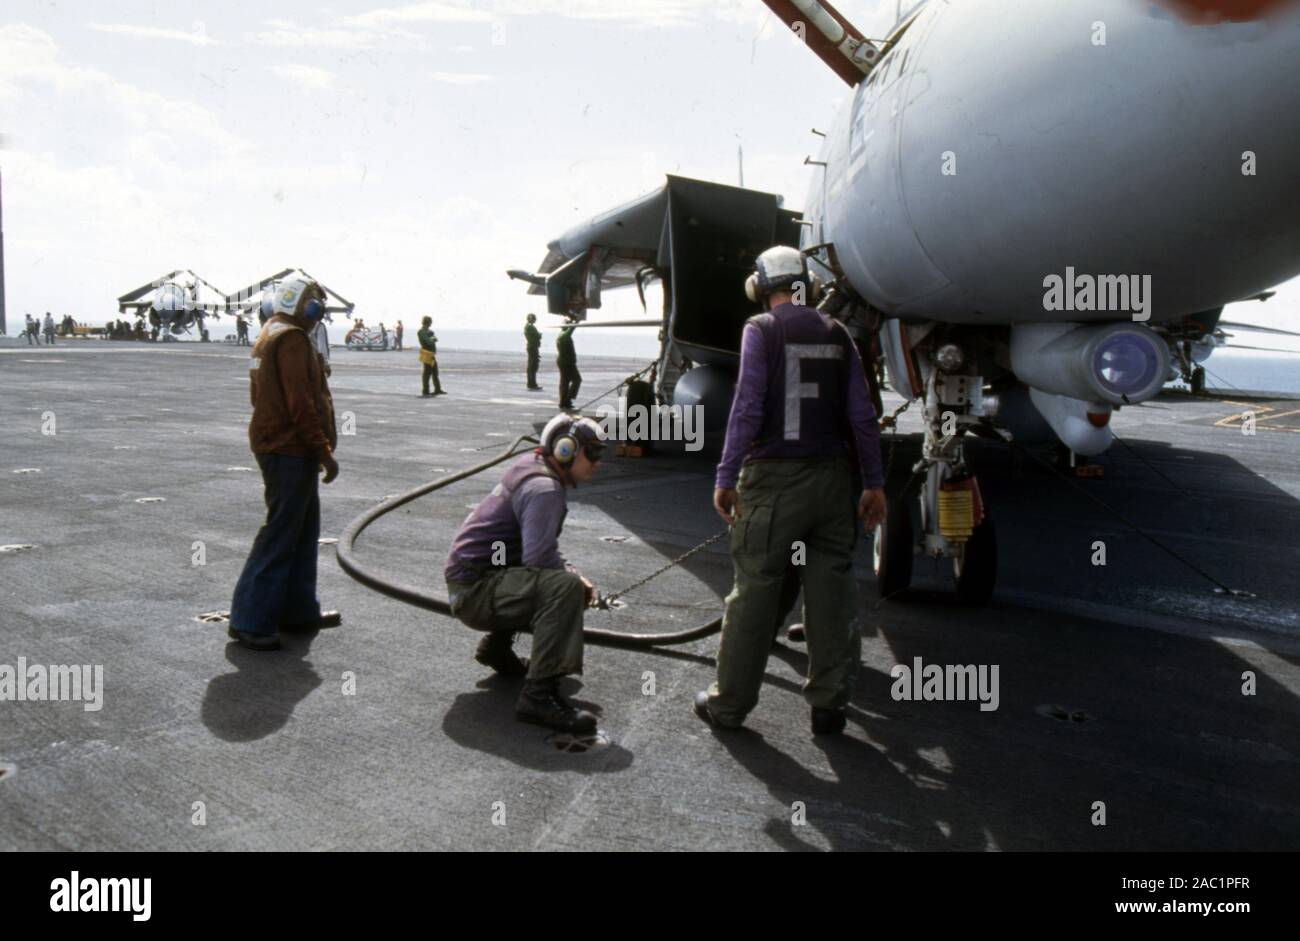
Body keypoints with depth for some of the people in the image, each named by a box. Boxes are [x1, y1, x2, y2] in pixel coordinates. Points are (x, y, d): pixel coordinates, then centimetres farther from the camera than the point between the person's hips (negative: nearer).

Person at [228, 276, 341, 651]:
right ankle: (250, 620, -2)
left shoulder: (268, 336, 17)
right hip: (291, 451, -11)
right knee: (280, 535, -6)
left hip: (275, 447, 11)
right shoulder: (292, 339, -15)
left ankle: (298, 609, 24)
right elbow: (301, 403, -21)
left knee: (304, 528, 16)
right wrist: (324, 451, -18)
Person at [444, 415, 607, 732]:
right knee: (564, 586, -30)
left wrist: (574, 574, 6)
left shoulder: (533, 469, 14)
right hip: (475, 590, -10)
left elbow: (538, 546, 21)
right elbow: (539, 557, -28)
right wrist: (577, 580, -10)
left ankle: (497, 646, 27)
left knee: (564, 574, 26)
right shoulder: (544, 489, -17)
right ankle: (538, 695, -31)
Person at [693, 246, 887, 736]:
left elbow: (747, 407, -10)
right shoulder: (836, 334, 10)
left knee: (754, 589, 3)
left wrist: (725, 477, -7)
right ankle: (829, 704, 17)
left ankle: (729, 702, 13)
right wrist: (873, 482, 14)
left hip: (774, 476, -4)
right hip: (831, 476, 4)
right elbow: (862, 415, 8)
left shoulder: (761, 330, -2)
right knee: (832, 592, 8)